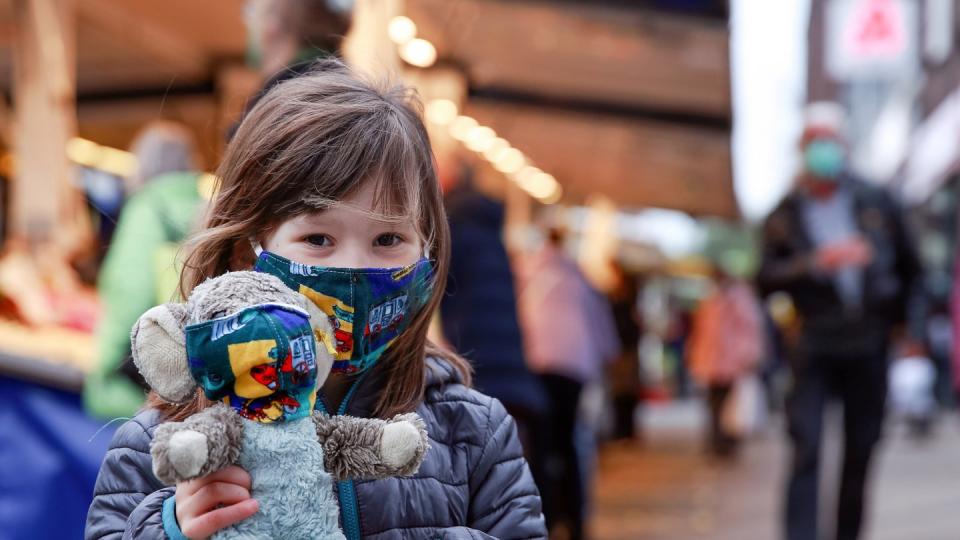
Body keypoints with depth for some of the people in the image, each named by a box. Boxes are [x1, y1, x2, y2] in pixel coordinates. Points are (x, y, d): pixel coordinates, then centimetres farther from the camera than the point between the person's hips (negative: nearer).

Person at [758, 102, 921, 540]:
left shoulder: (875, 204, 7)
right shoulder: (785, 215, 3)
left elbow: (909, 266, 18)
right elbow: (767, 278, -7)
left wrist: (895, 314, 14)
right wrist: (817, 262, -19)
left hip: (868, 347, 2)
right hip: (814, 348, -2)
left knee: (860, 454, 7)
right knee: (806, 448, -12)